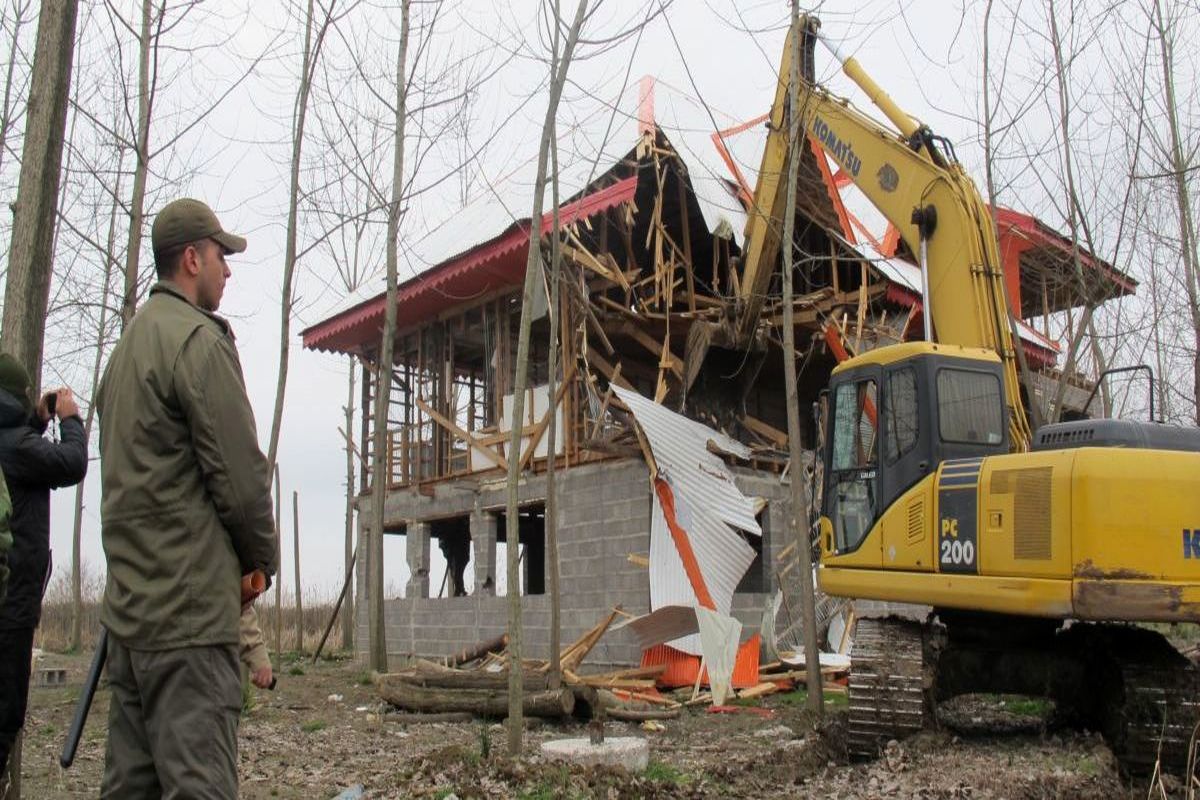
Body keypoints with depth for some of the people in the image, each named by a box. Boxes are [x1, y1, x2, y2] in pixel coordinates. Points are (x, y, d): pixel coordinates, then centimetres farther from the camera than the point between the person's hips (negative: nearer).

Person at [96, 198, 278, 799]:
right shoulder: (200, 339, -11)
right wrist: (262, 558, 2)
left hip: (129, 602, 10)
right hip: (190, 607, -10)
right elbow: (240, 473, -15)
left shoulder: (127, 345, 18)